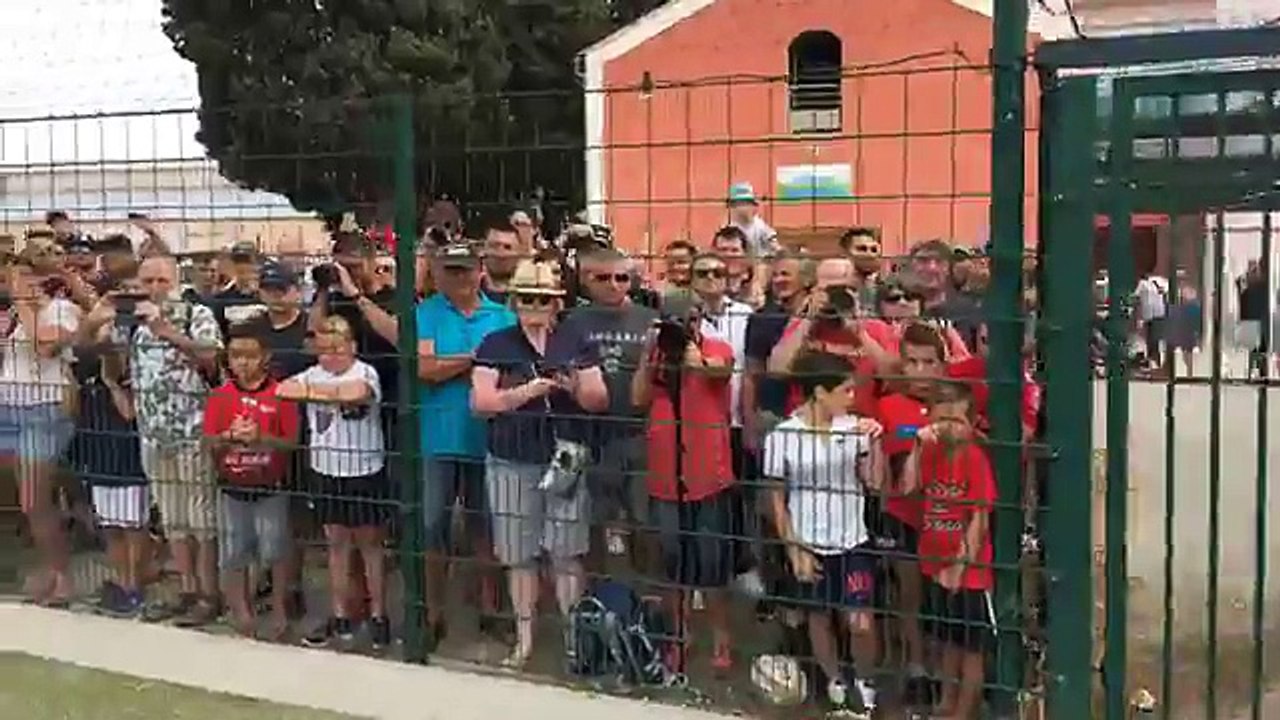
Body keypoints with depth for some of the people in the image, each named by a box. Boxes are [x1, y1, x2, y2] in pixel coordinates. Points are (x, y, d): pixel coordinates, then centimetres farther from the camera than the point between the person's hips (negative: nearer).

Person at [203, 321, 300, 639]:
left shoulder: (280, 395, -7)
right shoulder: (220, 396, 1)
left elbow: (291, 442, -9)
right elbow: (208, 442, -2)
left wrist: (261, 438, -24)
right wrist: (230, 437, -21)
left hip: (271, 488, -3)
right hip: (232, 489, 3)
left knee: (275, 553, 3)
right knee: (234, 555, 11)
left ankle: (279, 611, 18)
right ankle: (241, 611, 25)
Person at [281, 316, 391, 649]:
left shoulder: (365, 372, -10)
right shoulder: (313, 374, 4)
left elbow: (357, 392, -31)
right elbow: (284, 390, -10)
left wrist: (315, 391, -18)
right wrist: (338, 394, -16)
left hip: (365, 471, -4)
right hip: (326, 471, 4)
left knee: (370, 543, 6)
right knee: (336, 543, 12)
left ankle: (378, 616, 16)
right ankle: (341, 617, 22)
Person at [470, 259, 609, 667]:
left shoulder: (575, 345, 8)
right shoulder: (495, 346, 4)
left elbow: (601, 401, 8)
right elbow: (480, 403, -3)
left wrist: (577, 387, -14)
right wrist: (525, 392, -16)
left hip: (566, 460, 0)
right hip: (512, 464, 0)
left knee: (567, 555, 0)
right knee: (519, 556, 6)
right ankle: (524, 637, 18)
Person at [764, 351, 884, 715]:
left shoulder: (854, 427, -6)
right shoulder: (783, 436, -12)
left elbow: (875, 484, -1)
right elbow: (777, 499, -4)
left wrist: (874, 443, -14)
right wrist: (794, 550, -6)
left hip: (853, 543, 1)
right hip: (809, 546, -1)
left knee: (860, 623, -5)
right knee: (819, 620, 15)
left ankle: (865, 683, 23)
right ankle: (836, 683, 38)